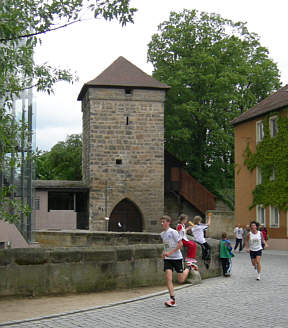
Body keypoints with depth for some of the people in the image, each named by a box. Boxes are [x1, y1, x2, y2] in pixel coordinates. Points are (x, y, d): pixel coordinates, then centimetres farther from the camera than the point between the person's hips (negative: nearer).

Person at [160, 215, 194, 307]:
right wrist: (164, 251, 6)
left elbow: (180, 244, -15)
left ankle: (188, 268, 31)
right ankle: (172, 299, -11)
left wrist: (170, 252, -20)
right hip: (167, 259, 5)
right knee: (168, 278, -12)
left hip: (177, 258, -5)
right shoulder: (162, 234, 9)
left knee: (180, 280, 3)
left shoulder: (173, 232, -12)